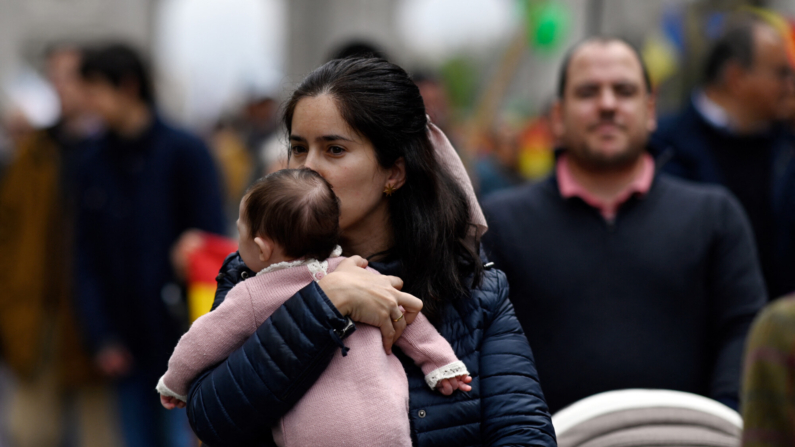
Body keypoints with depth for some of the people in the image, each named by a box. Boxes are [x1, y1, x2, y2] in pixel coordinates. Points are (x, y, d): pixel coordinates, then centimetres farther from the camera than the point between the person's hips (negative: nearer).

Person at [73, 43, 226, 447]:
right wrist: (101, 337, -3)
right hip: (127, 349, 4)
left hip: (179, 345, -4)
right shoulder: (95, 165, 8)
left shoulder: (185, 153, -4)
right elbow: (88, 258, 7)